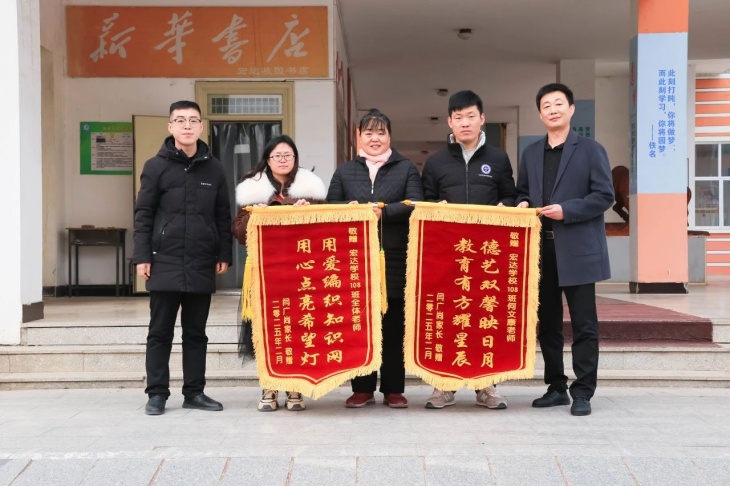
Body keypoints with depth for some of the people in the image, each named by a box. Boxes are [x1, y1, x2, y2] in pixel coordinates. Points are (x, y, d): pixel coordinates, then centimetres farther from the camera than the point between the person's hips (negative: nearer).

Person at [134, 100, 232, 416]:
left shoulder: (214, 169, 9)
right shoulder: (156, 166, 2)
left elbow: (223, 216, 10)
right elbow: (143, 215, 0)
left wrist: (223, 255, 4)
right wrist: (142, 256, -7)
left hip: (202, 265, 2)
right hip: (165, 263, -2)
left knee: (196, 332, 9)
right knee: (160, 332, 4)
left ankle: (194, 392, 17)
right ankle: (157, 393, 13)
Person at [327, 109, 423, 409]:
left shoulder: (406, 168, 9)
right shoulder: (344, 171, 16)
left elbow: (416, 205, -5)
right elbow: (330, 206, 11)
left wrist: (384, 211, -17)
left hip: (394, 257, -1)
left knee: (393, 324, 2)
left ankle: (393, 389, 12)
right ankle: (362, 389, 12)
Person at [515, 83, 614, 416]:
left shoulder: (590, 150, 0)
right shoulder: (531, 153, 15)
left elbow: (604, 196, -6)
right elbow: (521, 192, 22)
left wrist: (566, 210, -17)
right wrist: (522, 205, -1)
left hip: (577, 250, -5)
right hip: (541, 250, 5)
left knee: (583, 325, 0)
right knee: (546, 323, 10)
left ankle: (582, 392, 7)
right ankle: (556, 387, 21)